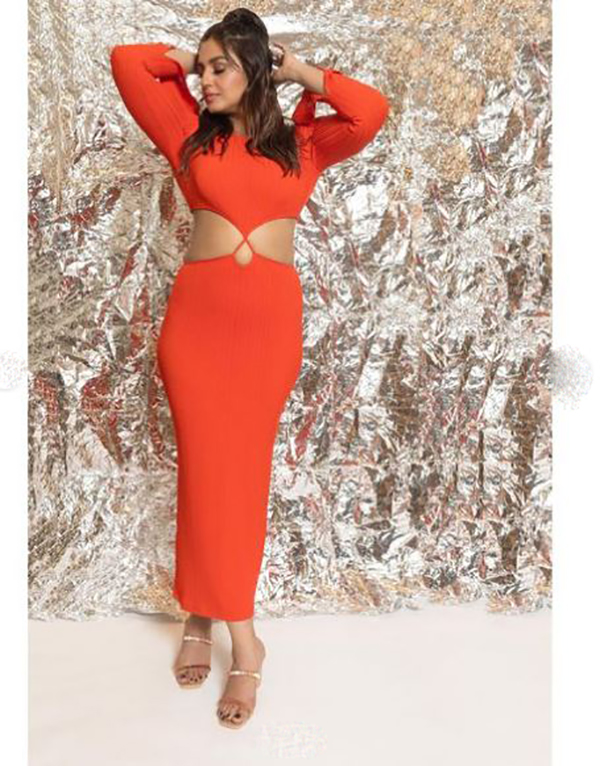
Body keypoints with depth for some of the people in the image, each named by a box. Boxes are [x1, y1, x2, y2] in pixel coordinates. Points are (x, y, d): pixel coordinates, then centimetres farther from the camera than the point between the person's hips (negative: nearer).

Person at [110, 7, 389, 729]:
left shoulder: (302, 142, 11)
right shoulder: (189, 133, 10)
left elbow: (372, 110, -3)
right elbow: (126, 61, 8)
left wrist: (303, 74, 8)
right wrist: (187, 62, 19)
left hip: (272, 318, 1)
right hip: (197, 313, 0)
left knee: (244, 467, 4)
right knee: (208, 466, -2)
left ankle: (205, 611, 20)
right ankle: (241, 638, 12)